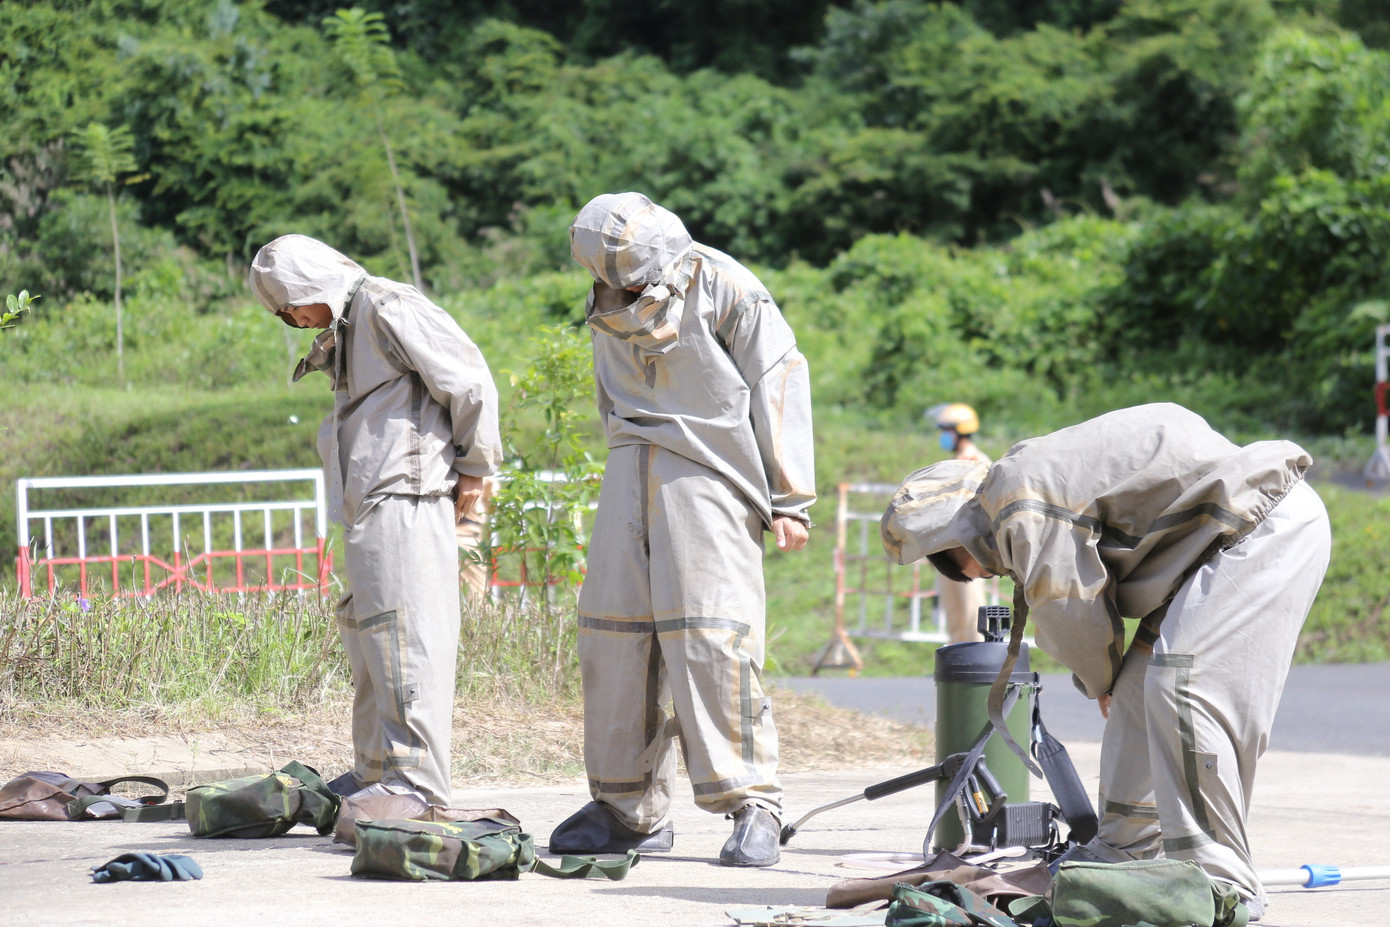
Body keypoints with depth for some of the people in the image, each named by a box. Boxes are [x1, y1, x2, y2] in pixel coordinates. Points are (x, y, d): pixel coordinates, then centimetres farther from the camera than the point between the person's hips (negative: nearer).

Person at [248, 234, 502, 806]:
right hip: (367, 511, 10)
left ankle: (417, 779, -14)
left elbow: (469, 380, -12)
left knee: (405, 636, -13)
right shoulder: (342, 337, 22)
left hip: (405, 497, -10)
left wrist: (475, 467, -7)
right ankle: (374, 772, 18)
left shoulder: (386, 308, -8)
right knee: (366, 634, 12)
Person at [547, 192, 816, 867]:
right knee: (614, 628, 1)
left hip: (709, 475, -6)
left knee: (710, 634, -15)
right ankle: (629, 807, 9)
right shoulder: (610, 301, 10)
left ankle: (752, 806, -10)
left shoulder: (724, 288, -8)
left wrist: (790, 501, -8)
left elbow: (780, 387, -7)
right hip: (632, 474, 6)